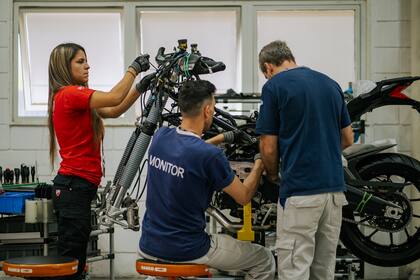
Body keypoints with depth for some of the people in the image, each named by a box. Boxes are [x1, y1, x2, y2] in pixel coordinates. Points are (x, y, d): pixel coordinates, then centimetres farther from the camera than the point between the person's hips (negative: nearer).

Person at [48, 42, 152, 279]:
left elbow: (113, 111, 14)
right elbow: (114, 98, -24)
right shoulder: (70, 94, -14)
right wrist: (134, 68, -10)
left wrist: (141, 87, 5)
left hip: (75, 185, 10)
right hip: (75, 186, -10)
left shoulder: (73, 96, 18)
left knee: (72, 260, 14)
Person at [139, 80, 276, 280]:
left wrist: (221, 137, 28)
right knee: (264, 260, 13)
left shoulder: (160, 136, -3)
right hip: (188, 251, -6)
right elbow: (244, 197, -6)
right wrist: (259, 166, 11)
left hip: (149, 247, 6)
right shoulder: (210, 155, -21)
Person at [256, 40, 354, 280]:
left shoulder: (274, 86, -5)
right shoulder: (331, 83, 14)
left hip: (300, 191, -7)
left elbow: (269, 148, -4)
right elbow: (348, 138, 18)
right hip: (335, 188, 7)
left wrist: (273, 175, 15)